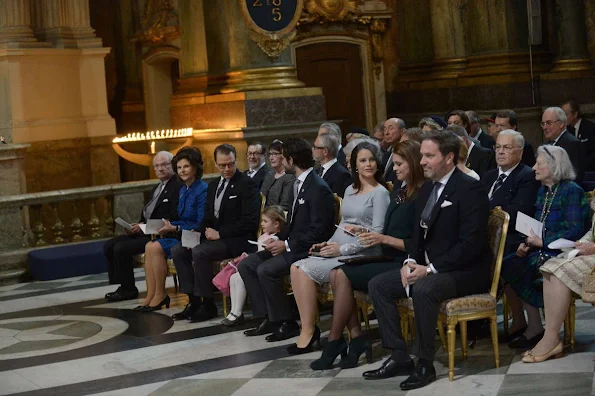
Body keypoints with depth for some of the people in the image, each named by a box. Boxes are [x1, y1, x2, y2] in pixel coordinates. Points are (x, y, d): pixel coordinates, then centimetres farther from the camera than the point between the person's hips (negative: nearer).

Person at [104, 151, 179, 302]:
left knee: (121, 248, -22)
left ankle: (129, 289, -6)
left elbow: (173, 218, -20)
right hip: (145, 231, 10)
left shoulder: (178, 186, -11)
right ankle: (121, 286, 3)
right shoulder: (158, 188, 21)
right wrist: (138, 225, 1)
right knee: (109, 246, 0)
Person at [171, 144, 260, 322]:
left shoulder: (247, 184, -9)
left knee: (199, 252, -29)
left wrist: (220, 233, -17)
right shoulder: (213, 185, 16)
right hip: (214, 236, 8)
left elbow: (250, 221, -16)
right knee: (178, 250, -7)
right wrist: (203, 231, -3)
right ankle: (193, 301, -4)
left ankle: (208, 304, -16)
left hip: (238, 240, -8)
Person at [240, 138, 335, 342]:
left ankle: (286, 323, -13)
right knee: (246, 265, 1)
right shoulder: (299, 184, 14)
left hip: (308, 249, -10)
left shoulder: (319, 189, -17)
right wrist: (278, 240, 2)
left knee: (266, 269, -27)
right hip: (292, 245, 10)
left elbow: (318, 232, -21)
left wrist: (287, 245, -18)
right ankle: (268, 318, 0)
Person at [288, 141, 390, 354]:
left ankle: (308, 331, -14)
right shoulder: (350, 190, 17)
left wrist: (342, 249, -16)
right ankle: (307, 326, -14)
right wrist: (329, 244, 3)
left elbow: (377, 232, -13)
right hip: (339, 250, 7)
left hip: (360, 255, -7)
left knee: (307, 270, -23)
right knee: (296, 267, -15)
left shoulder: (380, 193, -6)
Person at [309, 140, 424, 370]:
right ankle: (356, 337, -11)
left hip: (403, 265, -9)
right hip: (389, 259, 9)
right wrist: (367, 233, 4)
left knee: (344, 275, -20)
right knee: (335, 274, -11)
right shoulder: (399, 195, 16)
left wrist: (384, 239, -17)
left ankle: (334, 342, -10)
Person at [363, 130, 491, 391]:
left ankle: (425, 364, -22)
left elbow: (471, 243, -22)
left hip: (465, 271, -9)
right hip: (427, 267, 9)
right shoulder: (426, 189, 12)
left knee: (424, 289, -35)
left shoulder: (470, 189, -15)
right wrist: (411, 262, -3)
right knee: (377, 285, -2)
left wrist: (430, 269, -24)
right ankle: (399, 357, -1)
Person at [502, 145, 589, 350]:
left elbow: (574, 231, -17)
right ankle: (518, 324, -5)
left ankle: (534, 328, -12)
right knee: (505, 265, -15)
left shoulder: (571, 190, -10)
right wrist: (528, 243, -3)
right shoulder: (543, 190, 15)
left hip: (562, 253, -7)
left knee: (517, 269, -25)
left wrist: (542, 242, -20)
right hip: (542, 250, 7)